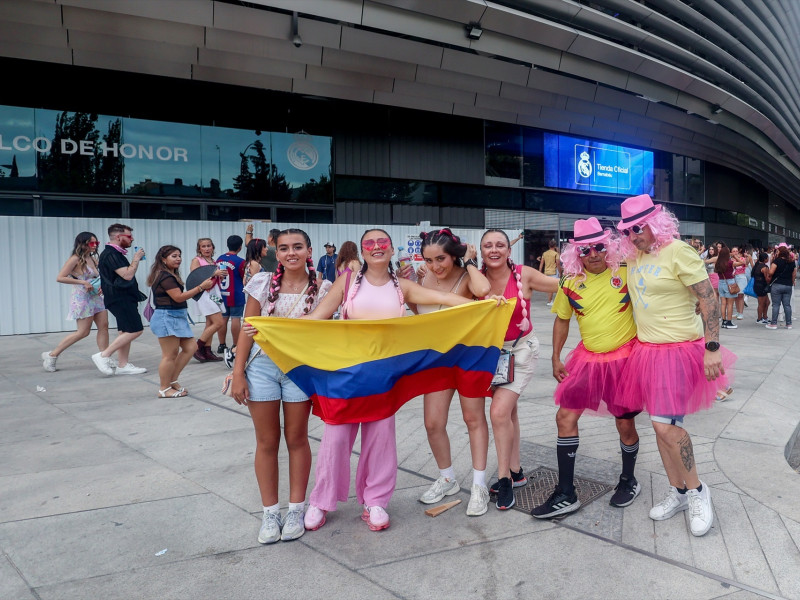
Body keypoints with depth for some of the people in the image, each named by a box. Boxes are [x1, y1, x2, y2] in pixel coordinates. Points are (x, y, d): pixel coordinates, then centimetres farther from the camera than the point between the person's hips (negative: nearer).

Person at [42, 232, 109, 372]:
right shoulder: (75, 259, -10)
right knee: (83, 332, -5)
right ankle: (51, 355, 8)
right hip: (82, 298, -8)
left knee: (104, 326, 1)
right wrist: (82, 282, -21)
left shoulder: (93, 259, 12)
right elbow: (60, 278, -16)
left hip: (96, 297, 8)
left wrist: (101, 286, 3)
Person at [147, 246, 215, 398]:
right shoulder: (165, 276, -15)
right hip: (167, 318, -10)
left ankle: (172, 381, 20)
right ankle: (164, 389, 12)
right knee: (170, 355, -2)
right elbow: (178, 297, -20)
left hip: (177, 317, 10)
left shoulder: (170, 275, 16)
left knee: (189, 348, 10)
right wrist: (201, 287, -18)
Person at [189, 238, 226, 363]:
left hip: (215, 293, 7)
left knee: (210, 324, 7)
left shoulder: (213, 262, 17)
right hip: (204, 293, -7)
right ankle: (197, 348, -3)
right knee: (218, 323, -13)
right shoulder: (196, 260, -4)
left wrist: (221, 275, 4)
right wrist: (213, 273, -20)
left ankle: (207, 352, 10)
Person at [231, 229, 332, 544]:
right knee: (266, 442, 8)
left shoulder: (320, 289, -1)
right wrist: (238, 372, -4)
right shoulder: (263, 283, -1)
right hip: (262, 365, 1)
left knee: (297, 439, 10)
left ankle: (296, 509, 24)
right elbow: (248, 329, 0)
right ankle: (270, 513, 21)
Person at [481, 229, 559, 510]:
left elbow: (562, 285, -7)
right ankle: (515, 472, 32)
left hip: (520, 350, -4)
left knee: (499, 411, -15)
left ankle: (505, 478, 2)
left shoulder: (524, 275, -14)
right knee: (508, 412, 16)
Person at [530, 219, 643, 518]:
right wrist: (556, 358, 6)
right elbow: (562, 320, 10)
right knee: (565, 417, 0)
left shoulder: (626, 274, -9)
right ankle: (566, 494, 11)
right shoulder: (570, 283, -3)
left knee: (625, 424, 8)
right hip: (588, 359, 3)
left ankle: (628, 480, 38)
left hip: (625, 357, -3)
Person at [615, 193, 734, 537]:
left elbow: (708, 299, -16)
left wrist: (712, 348, -21)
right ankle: (678, 492, 24)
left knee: (666, 424, -11)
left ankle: (696, 490, 11)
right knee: (660, 423, 11)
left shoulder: (677, 252, -14)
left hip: (678, 350, -7)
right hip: (646, 350, 8)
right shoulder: (634, 257, 8)